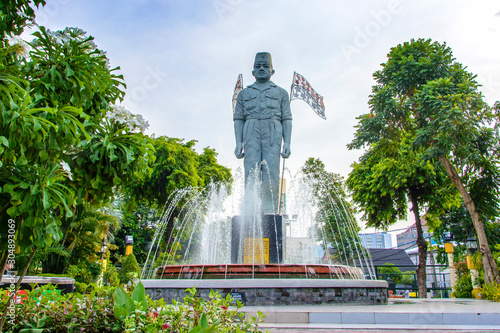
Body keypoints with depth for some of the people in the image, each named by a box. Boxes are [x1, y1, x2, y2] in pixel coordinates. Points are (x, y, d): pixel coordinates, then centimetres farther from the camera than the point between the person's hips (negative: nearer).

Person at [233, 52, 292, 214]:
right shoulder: (244, 93, 23)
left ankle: (270, 210, -15)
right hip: (251, 133, 1)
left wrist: (287, 142, -2)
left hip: (273, 134, -1)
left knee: (271, 171, -13)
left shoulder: (281, 93, 20)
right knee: (251, 172, -11)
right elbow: (238, 119, 14)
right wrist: (238, 142, 0)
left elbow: (287, 119, 11)